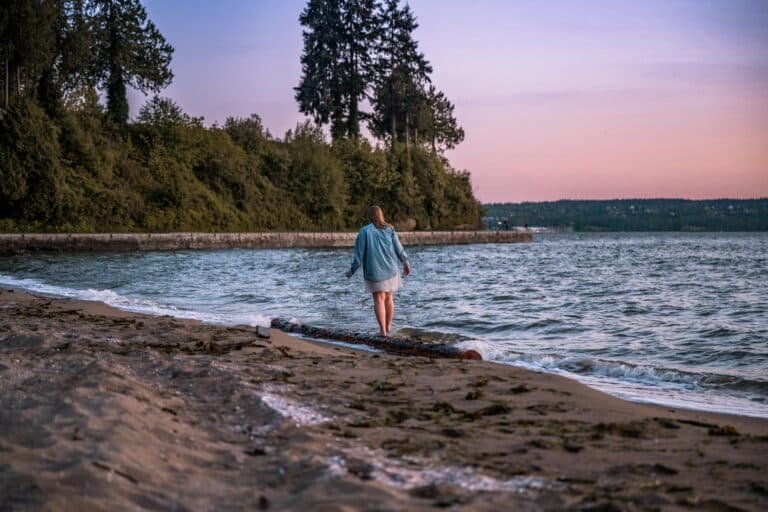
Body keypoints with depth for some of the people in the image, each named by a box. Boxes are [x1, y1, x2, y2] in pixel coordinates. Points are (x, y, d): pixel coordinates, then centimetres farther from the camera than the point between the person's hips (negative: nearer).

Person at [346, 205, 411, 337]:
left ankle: (382, 330, -10)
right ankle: (388, 328, 17)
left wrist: (352, 271, 1)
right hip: (390, 269, 2)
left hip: (374, 270, -2)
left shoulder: (364, 231, -7)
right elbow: (399, 249, -1)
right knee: (389, 298, 14)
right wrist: (406, 263, 13)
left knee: (379, 299, 0)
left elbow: (359, 253, -8)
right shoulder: (389, 229, -1)